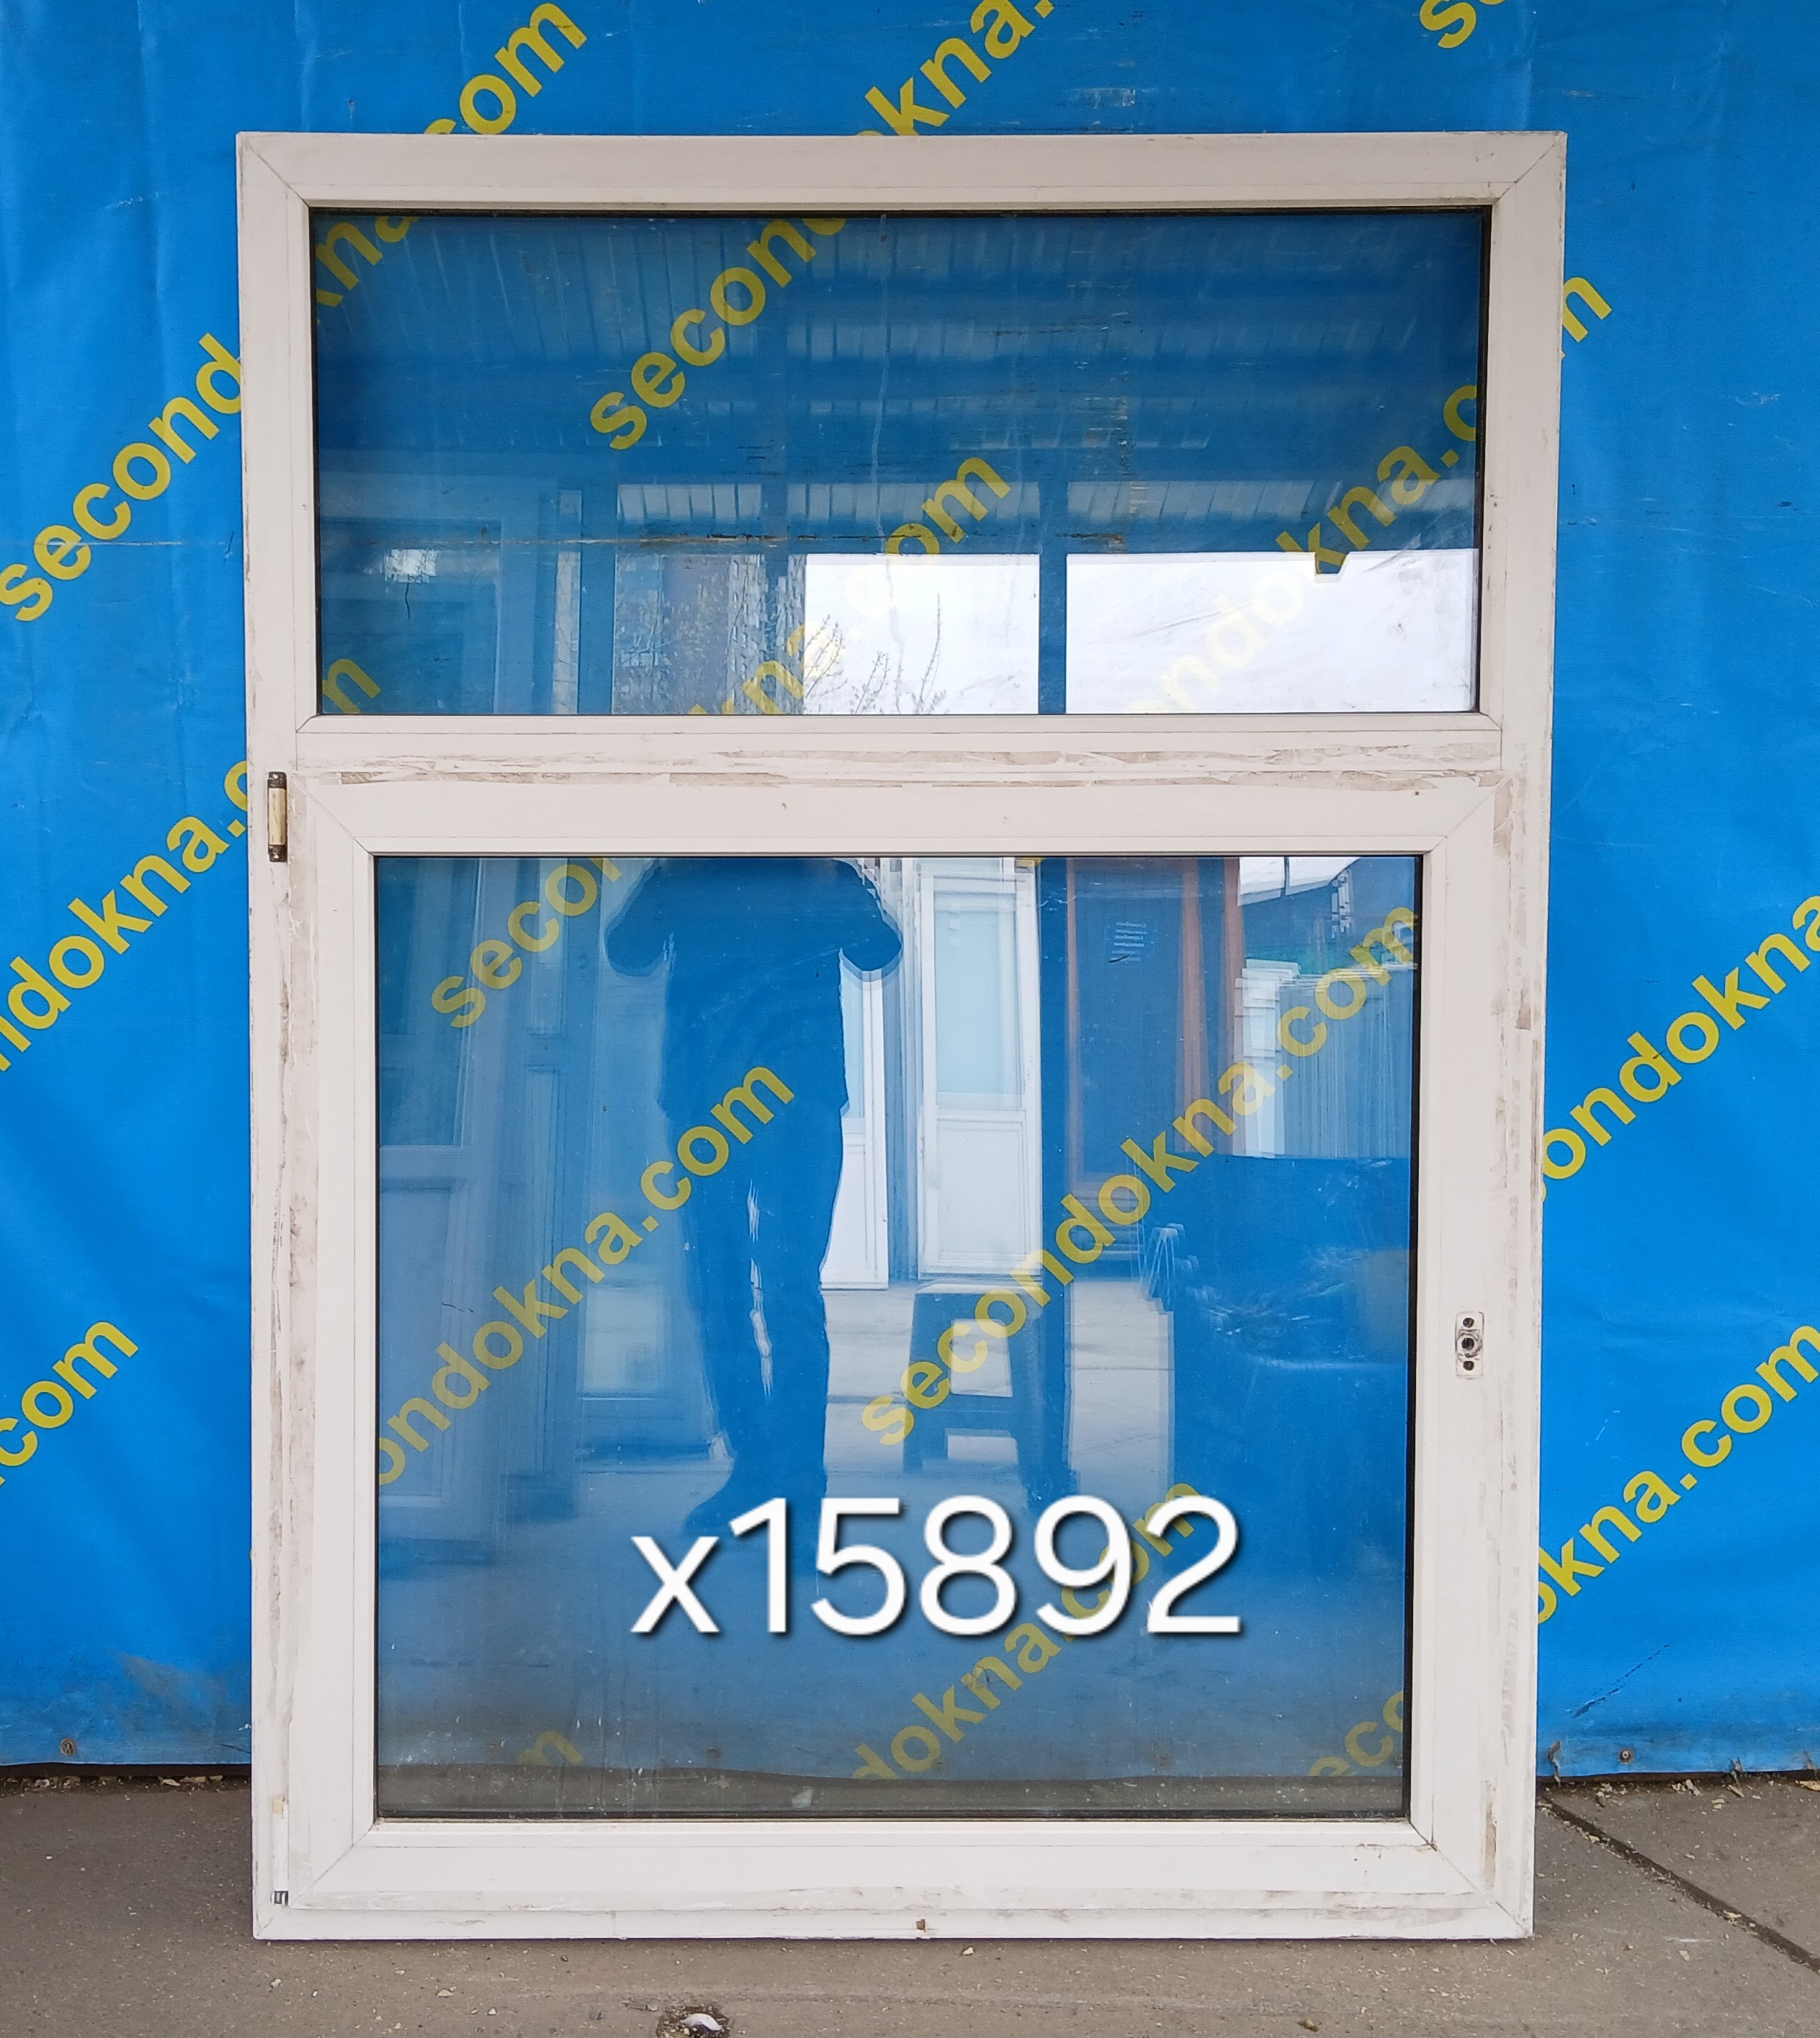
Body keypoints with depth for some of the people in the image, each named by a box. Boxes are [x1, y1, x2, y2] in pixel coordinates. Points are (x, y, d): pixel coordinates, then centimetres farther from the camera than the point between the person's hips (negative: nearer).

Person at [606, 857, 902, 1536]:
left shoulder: (822, 873, 13)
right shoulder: (688, 874, 17)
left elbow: (878, 951, 5)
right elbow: (627, 953, 8)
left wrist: (832, 880, -8)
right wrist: (668, 877, -5)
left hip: (797, 1096, -2)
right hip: (700, 1099, 3)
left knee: (787, 1289, -11)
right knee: (717, 1293, 2)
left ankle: (797, 1474, -13)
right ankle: (751, 1466, 8)